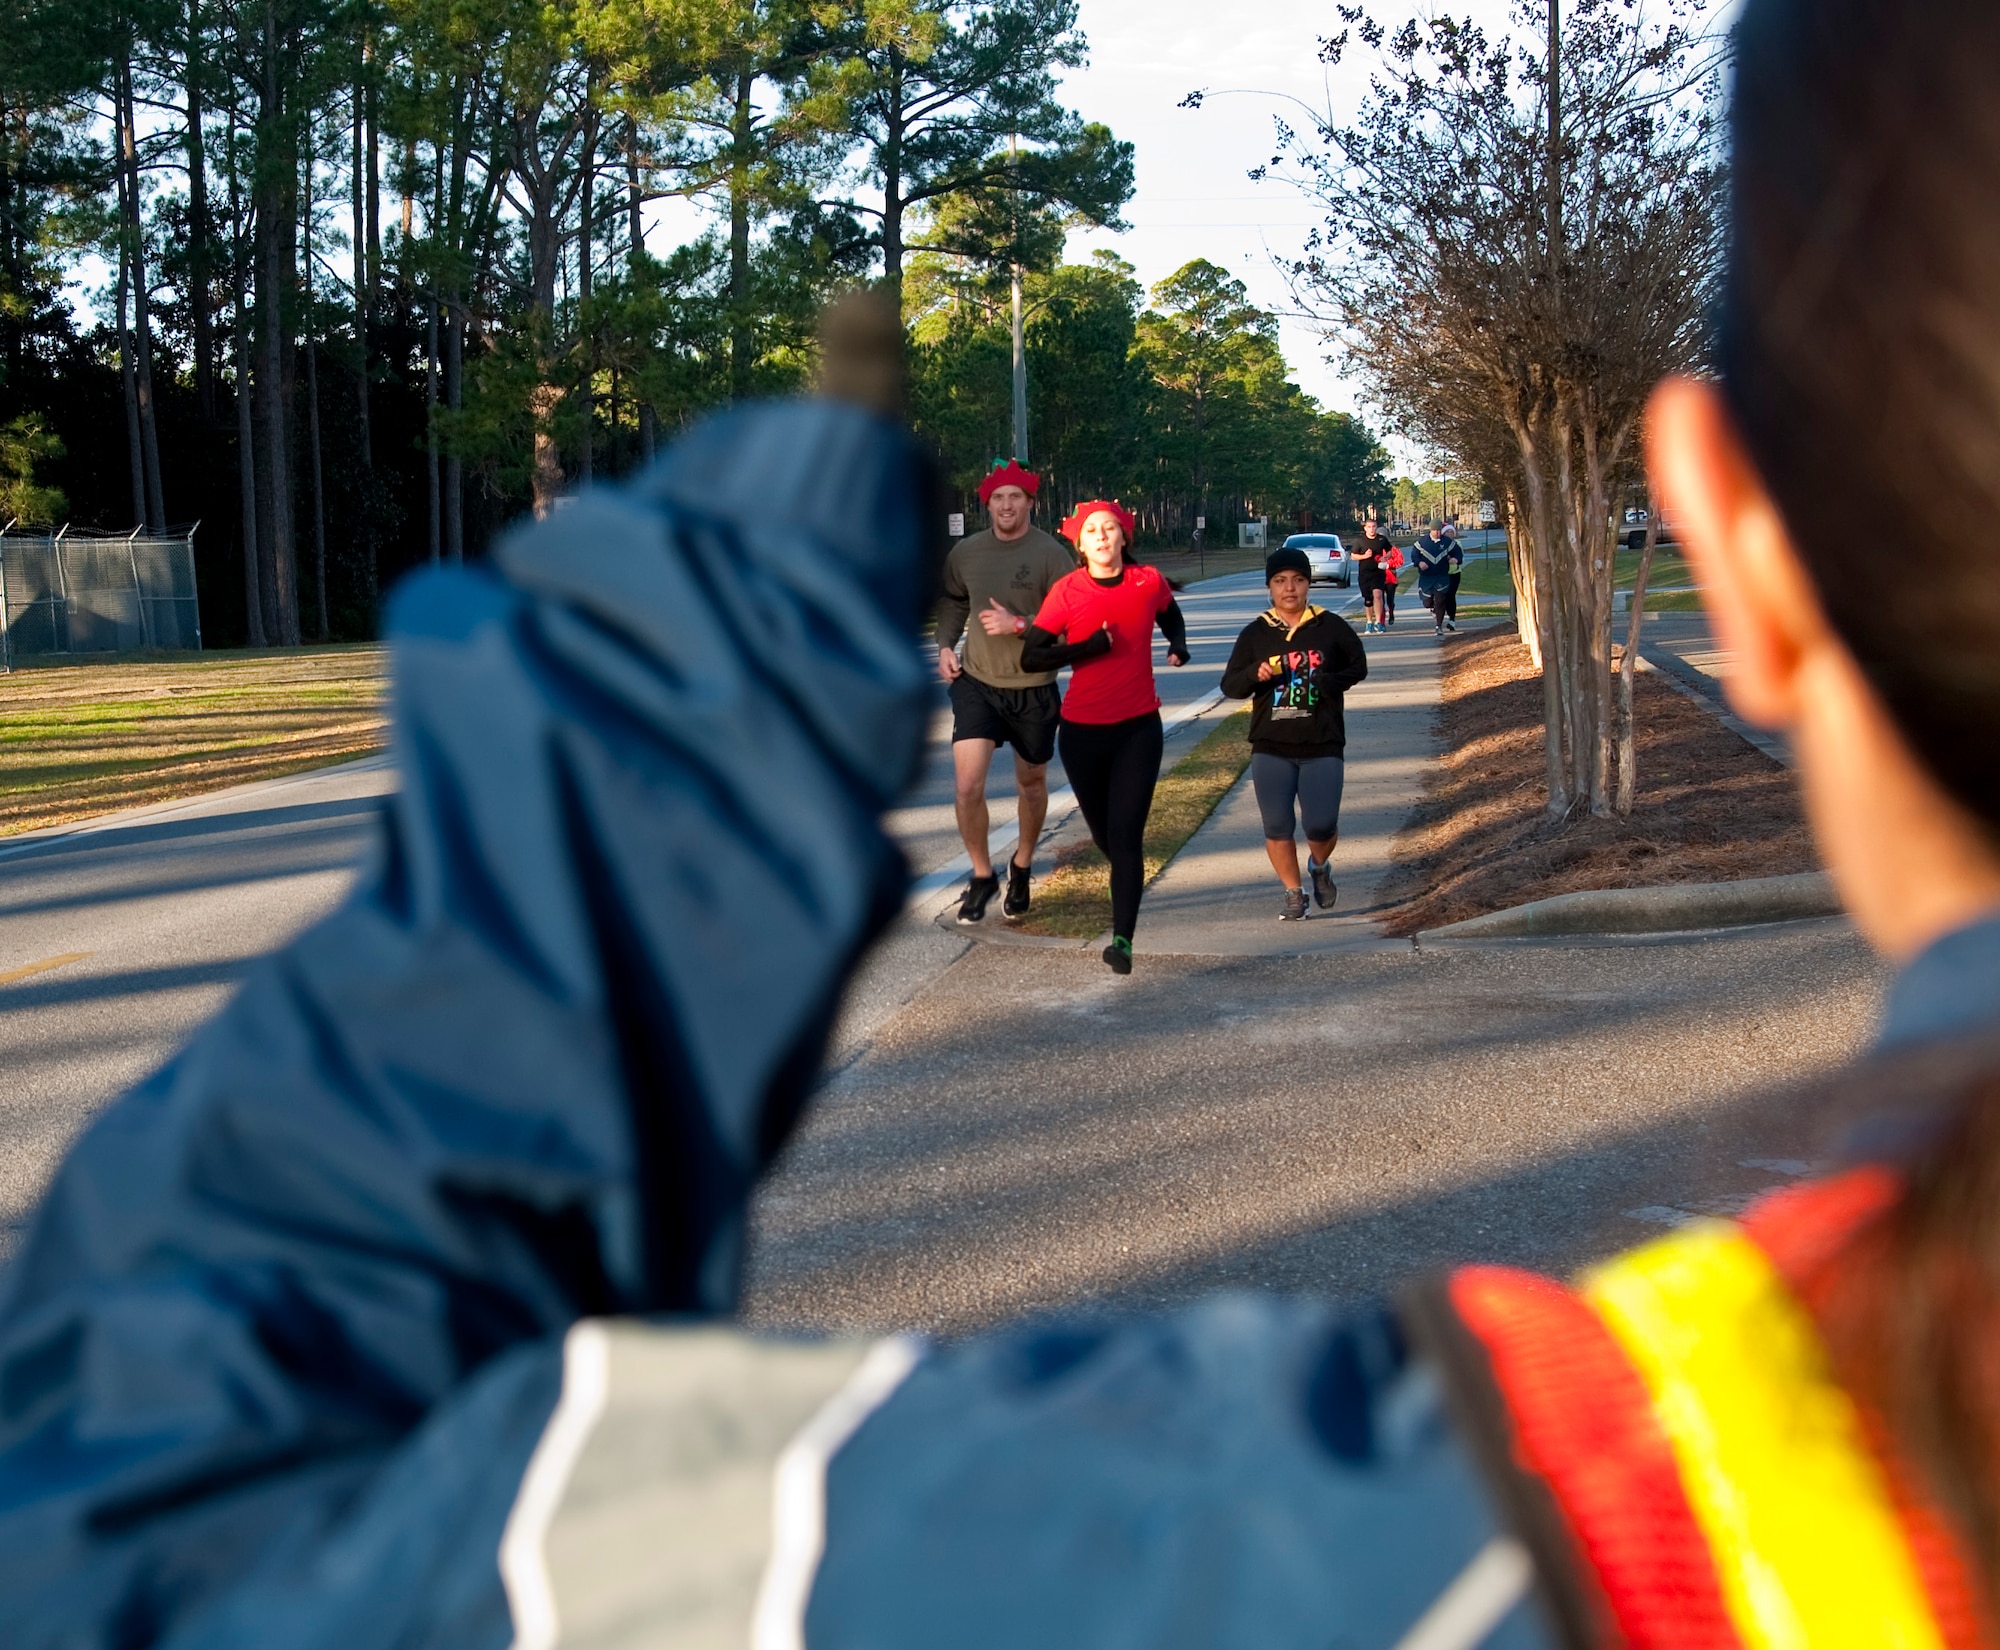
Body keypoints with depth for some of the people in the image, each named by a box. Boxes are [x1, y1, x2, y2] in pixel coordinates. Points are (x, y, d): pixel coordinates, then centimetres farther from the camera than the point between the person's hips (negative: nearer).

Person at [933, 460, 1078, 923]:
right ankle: (982, 876, 9)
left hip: (1033, 688, -1)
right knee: (967, 786, -11)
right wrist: (945, 646, 4)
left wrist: (1019, 624, -24)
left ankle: (1022, 867, 39)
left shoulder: (1051, 554, -12)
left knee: (1031, 784, 15)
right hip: (976, 683, 2)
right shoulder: (965, 552, 0)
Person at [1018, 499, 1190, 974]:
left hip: (1139, 727, -1)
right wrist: (1092, 646, -19)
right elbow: (1032, 656, -10)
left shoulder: (1148, 582, 0)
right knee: (1103, 832, 15)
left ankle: (1123, 938, -12)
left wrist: (1178, 645, 3)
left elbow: (1171, 616, 23)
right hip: (1083, 731, 1)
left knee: (1125, 834, -11)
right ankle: (1128, 878, 48)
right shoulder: (1067, 591, -6)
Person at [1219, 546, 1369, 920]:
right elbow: (1229, 685, 5)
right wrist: (1255, 674, -16)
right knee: (1277, 826, -4)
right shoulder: (1255, 633, 4)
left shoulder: (1331, 627, 1)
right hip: (1271, 748, 1)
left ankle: (1319, 866, 26)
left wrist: (1328, 683, -10)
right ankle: (1293, 892, 17)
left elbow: (1358, 666, 10)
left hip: (1322, 746, -1)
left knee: (1320, 823, -9)